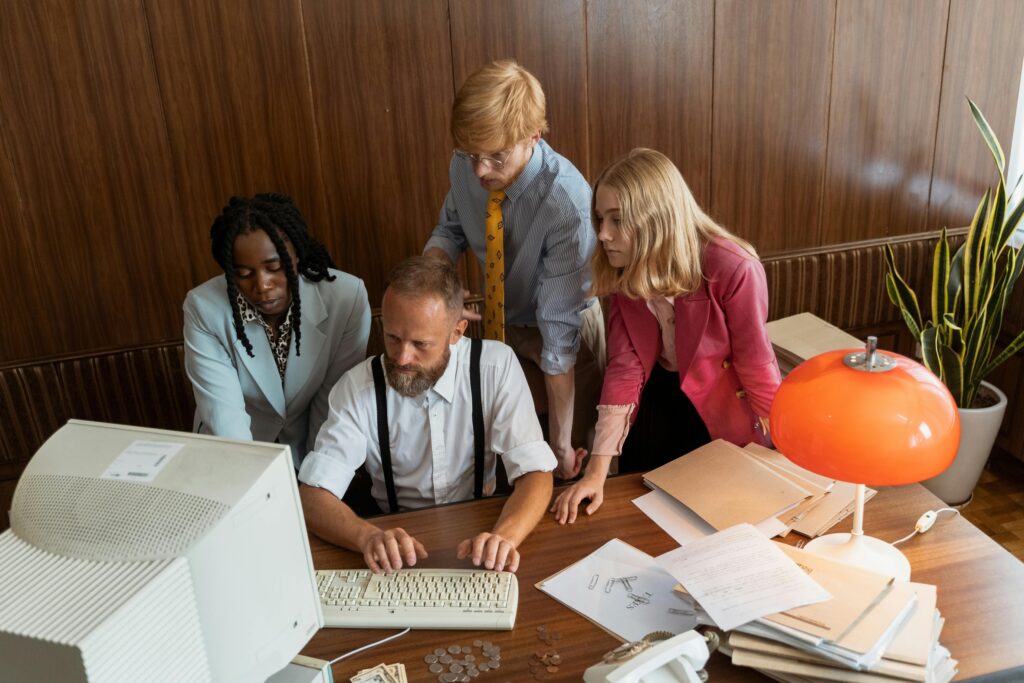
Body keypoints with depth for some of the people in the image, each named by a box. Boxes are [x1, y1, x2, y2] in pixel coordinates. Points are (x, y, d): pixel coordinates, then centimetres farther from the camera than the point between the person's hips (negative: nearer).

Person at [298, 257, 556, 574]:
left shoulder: (497, 366, -12)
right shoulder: (357, 387, -11)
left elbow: (536, 471, -15)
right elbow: (312, 495, -14)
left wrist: (503, 536, -35)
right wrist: (369, 537, -34)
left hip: (478, 532, 1)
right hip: (397, 541, 0)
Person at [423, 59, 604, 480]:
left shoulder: (566, 203, -35)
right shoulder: (465, 166, -19)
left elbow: (559, 333, -33)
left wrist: (561, 444, -28)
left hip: (566, 330, -4)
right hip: (500, 323, 5)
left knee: (572, 471, 13)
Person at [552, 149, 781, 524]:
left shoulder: (734, 270, -32)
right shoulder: (622, 272, -16)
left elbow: (756, 366, -22)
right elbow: (623, 367, -19)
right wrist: (597, 471, -24)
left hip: (722, 407, -4)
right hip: (657, 396, 4)